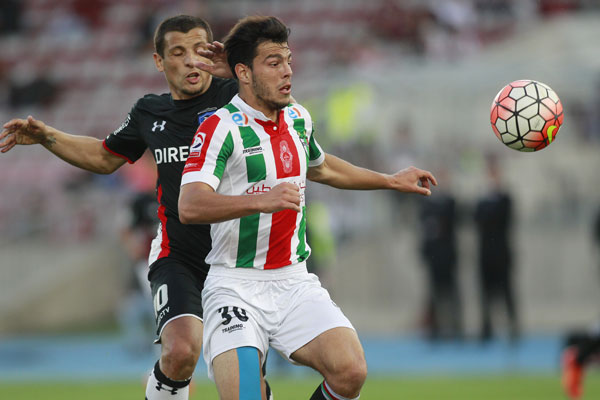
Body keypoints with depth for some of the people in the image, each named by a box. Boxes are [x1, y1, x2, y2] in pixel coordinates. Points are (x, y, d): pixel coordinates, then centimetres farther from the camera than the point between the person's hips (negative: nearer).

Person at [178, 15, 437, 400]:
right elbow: (189, 206, -25)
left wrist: (391, 180, 38)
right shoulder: (221, 126, -11)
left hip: (294, 282, 6)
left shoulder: (298, 118, 12)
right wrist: (263, 199, -37)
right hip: (236, 285, -5)